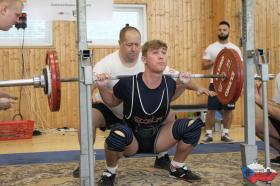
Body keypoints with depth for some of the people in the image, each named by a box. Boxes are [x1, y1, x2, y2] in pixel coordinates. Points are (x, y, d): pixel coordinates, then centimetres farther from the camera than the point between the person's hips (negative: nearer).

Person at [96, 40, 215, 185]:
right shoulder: (128, 84, -24)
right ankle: (110, 172, -6)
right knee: (119, 134, -39)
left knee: (193, 125, -15)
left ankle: (177, 168, 10)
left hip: (156, 137, 4)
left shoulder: (169, 83, -14)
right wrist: (102, 88, -21)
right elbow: (112, 102, -3)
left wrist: (183, 84, -4)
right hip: (131, 140, -4)